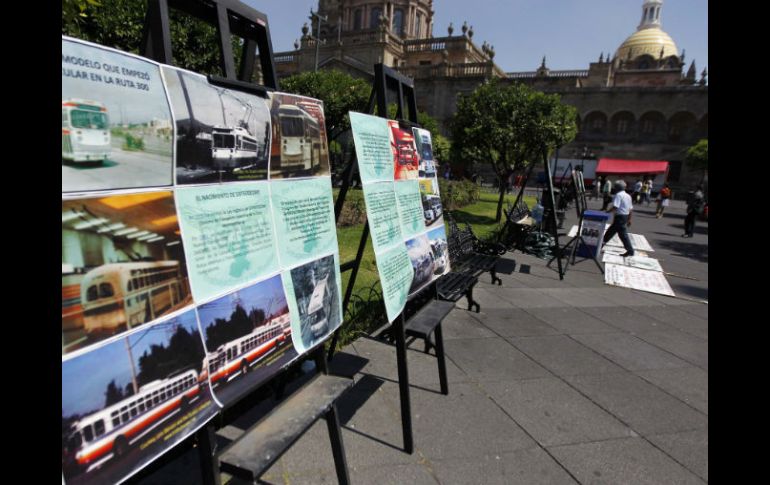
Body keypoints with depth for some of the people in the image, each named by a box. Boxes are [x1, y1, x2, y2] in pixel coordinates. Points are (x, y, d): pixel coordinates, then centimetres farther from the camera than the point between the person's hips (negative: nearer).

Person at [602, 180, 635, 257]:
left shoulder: (618, 195, -14)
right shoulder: (628, 196, 12)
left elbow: (615, 207, -23)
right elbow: (631, 208, 14)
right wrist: (629, 219, 19)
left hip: (619, 216, -9)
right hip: (625, 216, 9)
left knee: (623, 234, -1)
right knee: (611, 231, 15)